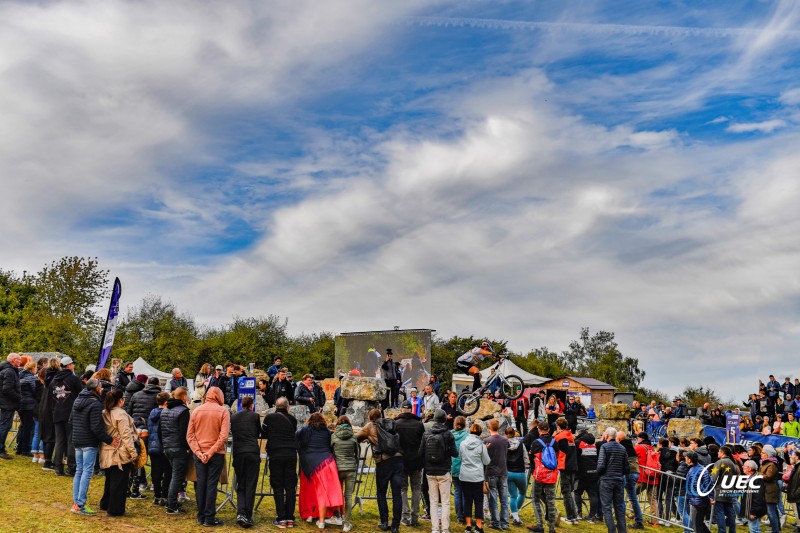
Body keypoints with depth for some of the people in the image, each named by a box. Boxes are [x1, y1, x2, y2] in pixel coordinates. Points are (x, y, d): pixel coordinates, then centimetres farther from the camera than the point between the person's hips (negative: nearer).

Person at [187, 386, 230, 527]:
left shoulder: (196, 411, 4)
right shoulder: (223, 411, -6)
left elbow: (189, 435, 0)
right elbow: (223, 436, -15)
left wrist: (198, 452, -6)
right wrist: (211, 452, -13)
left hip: (199, 454, 3)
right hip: (216, 454, -3)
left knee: (200, 484, 10)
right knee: (211, 484, 2)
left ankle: (201, 517, 17)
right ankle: (209, 518, 5)